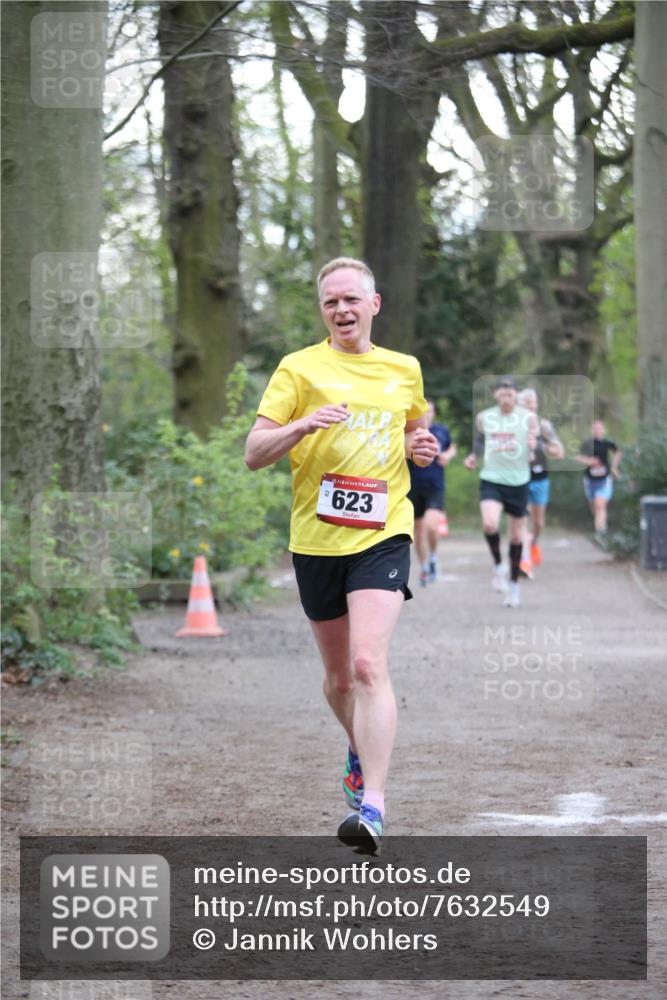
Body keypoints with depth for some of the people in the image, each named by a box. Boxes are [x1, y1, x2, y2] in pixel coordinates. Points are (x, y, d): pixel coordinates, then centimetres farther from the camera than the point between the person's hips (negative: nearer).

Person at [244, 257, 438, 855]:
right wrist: (303, 424, -21)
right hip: (316, 538, 1)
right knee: (338, 676, 13)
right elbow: (254, 453, -2)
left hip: (383, 533, -1)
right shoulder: (299, 368, 3)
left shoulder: (405, 370, 11)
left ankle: (371, 806, -24)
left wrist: (421, 446, 6)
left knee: (369, 664, -19)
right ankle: (361, 750, 45)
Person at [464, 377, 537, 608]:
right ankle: (498, 566, -1)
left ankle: (514, 584, 26)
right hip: (491, 480, 0)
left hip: (518, 482, 0)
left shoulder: (528, 418, -2)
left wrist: (534, 445, -21)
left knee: (516, 535, 9)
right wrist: (473, 456, 0)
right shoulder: (484, 418, 2)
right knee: (489, 524, -26)